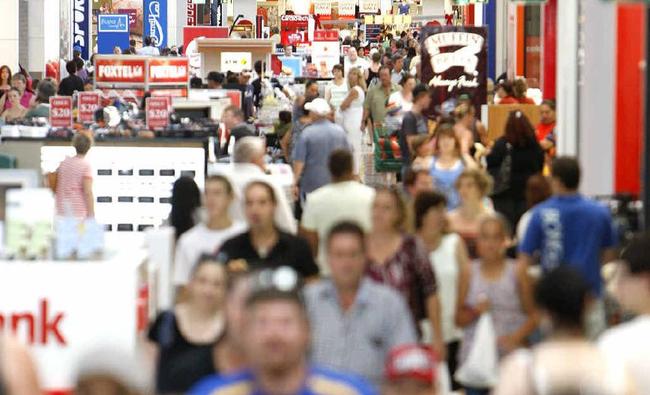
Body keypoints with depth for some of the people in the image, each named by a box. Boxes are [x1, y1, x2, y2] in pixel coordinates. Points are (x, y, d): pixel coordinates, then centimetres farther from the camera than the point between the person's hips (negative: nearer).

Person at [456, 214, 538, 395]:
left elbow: (533, 315, 1)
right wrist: (475, 312, -13)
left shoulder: (517, 273, 1)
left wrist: (516, 336, -15)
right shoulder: (470, 273, 5)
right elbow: (459, 319, 7)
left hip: (510, 356, -2)